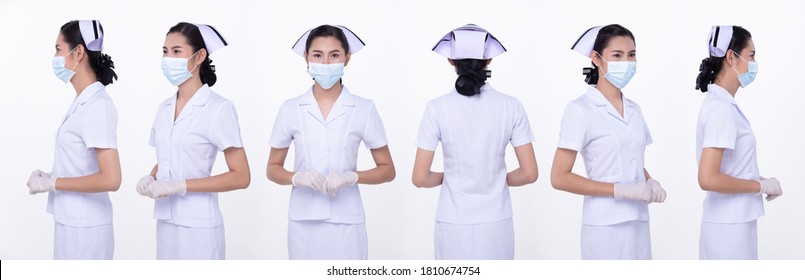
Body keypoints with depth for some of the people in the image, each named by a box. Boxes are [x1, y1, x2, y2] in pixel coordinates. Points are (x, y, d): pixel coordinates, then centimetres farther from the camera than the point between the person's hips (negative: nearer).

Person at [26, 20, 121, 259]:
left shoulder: (98, 106, -18)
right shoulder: (82, 102, 8)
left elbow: (110, 179, -25)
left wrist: (51, 183, -16)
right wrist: (50, 176, 5)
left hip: (84, 227, -9)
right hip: (71, 222, 9)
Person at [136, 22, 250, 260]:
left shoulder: (219, 108, -10)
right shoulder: (165, 108, 9)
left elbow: (240, 177, -13)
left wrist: (180, 186, -18)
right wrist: (150, 179, -1)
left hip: (198, 225, -6)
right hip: (165, 222, 6)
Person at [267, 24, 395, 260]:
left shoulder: (364, 109, -1)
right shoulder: (291, 109, 3)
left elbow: (387, 170, 5)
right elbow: (273, 168, 9)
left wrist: (351, 177, -14)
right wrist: (297, 177, -12)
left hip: (346, 222, -1)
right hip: (303, 222, 1)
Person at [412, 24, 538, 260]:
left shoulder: (438, 108, -7)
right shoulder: (511, 106, -4)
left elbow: (420, 178, -7)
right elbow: (529, 174, -4)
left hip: (453, 224, -1)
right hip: (496, 222, 1)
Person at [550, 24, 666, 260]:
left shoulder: (634, 109, 12)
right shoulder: (581, 109, -9)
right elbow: (559, 178, -14)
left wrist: (650, 183, 1)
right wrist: (621, 190, -18)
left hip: (638, 222, 6)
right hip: (605, 225, -6)